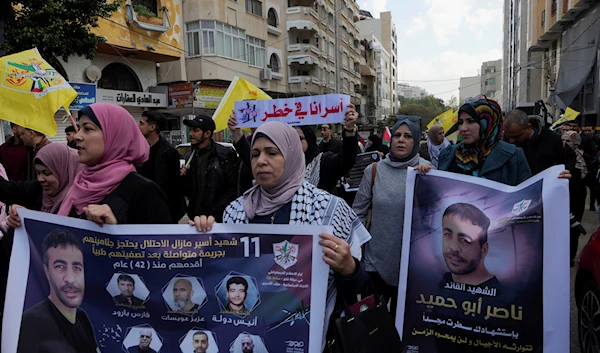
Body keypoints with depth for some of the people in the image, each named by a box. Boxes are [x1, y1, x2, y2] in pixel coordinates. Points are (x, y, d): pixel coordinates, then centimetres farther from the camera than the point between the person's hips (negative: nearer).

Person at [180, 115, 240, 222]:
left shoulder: (225, 155, -9)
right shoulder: (190, 157, 9)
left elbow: (233, 188, -13)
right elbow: (188, 192, 13)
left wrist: (216, 212, -17)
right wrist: (183, 178, -6)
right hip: (195, 216, 5)